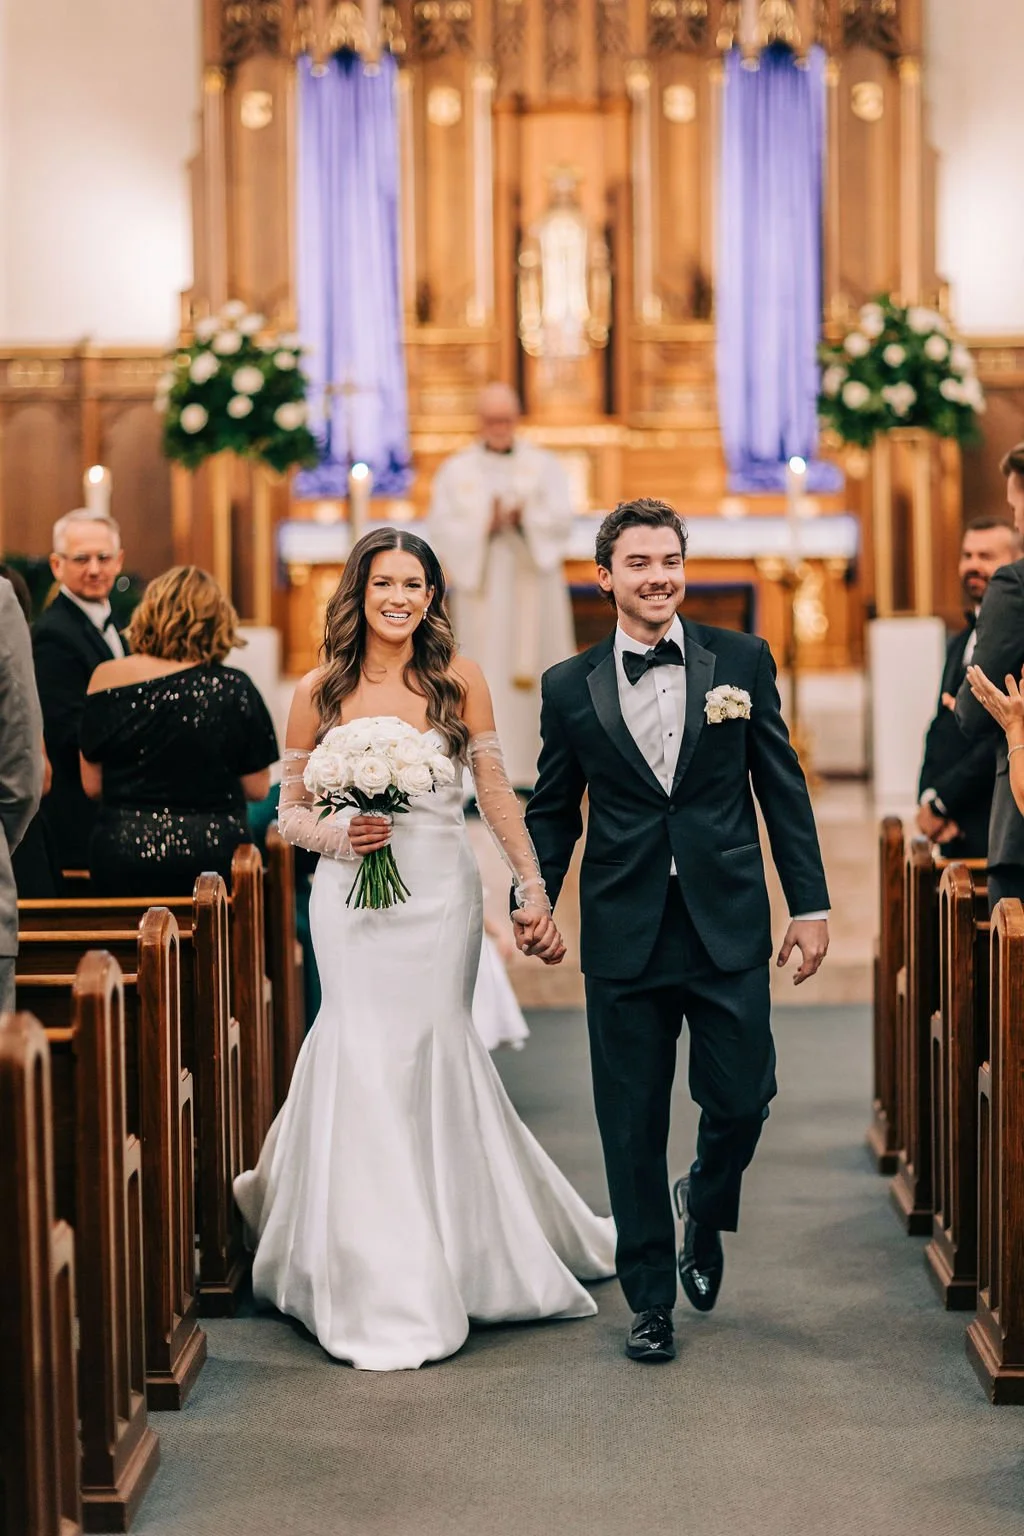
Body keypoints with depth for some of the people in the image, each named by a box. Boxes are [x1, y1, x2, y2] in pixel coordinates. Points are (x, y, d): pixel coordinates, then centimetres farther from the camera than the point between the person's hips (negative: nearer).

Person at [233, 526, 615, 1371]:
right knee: (367, 1055, -4)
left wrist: (534, 889, -2)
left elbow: (497, 794, 4)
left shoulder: (459, 680, 3)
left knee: (432, 1047, 0)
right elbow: (290, 812, 8)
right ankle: (387, 1291, 7)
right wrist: (338, 836, -12)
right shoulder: (319, 691, 3)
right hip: (354, 897, 0)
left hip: (441, 891, 0)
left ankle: (453, 1252, 19)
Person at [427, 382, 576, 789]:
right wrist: (484, 526, -18)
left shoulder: (544, 466, 9)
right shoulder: (455, 470, 9)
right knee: (484, 682, -5)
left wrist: (524, 518, -22)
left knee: (533, 677, -1)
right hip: (480, 588, 0)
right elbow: (441, 528, -1)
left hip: (533, 589, 0)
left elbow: (560, 519, -3)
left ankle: (538, 770, 4)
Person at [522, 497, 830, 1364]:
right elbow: (553, 812, 10)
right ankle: (652, 1299, 21)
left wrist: (810, 903, 2)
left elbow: (783, 788, 4)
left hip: (728, 926, 0)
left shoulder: (742, 660, 2)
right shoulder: (570, 688, 3)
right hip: (625, 934, 0)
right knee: (632, 1127, 6)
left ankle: (706, 1209, 34)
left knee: (740, 1098, 0)